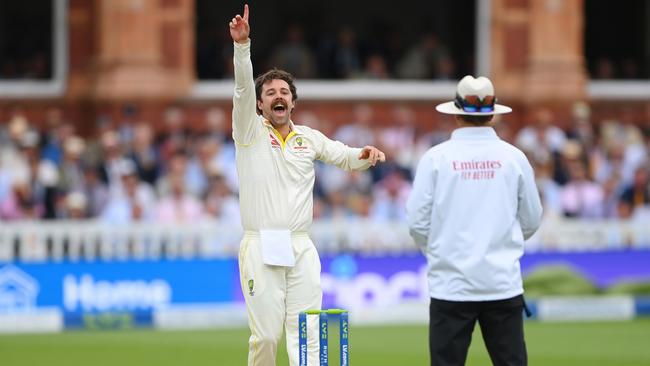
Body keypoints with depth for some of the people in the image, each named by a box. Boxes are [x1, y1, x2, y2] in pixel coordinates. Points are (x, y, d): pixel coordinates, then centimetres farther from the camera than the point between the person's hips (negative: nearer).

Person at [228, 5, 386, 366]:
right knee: (265, 334, -4)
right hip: (261, 247, -3)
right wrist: (242, 44, -24)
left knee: (306, 334, -4)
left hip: (301, 248, 3)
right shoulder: (251, 132, 4)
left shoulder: (309, 138, 15)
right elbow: (242, 88, -9)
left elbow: (343, 156, 9)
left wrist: (364, 155, -16)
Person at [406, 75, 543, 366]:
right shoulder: (513, 157, 1)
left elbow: (418, 221, -3)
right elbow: (531, 221, 8)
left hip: (451, 284, -1)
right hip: (503, 284, 1)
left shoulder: (436, 157, -4)